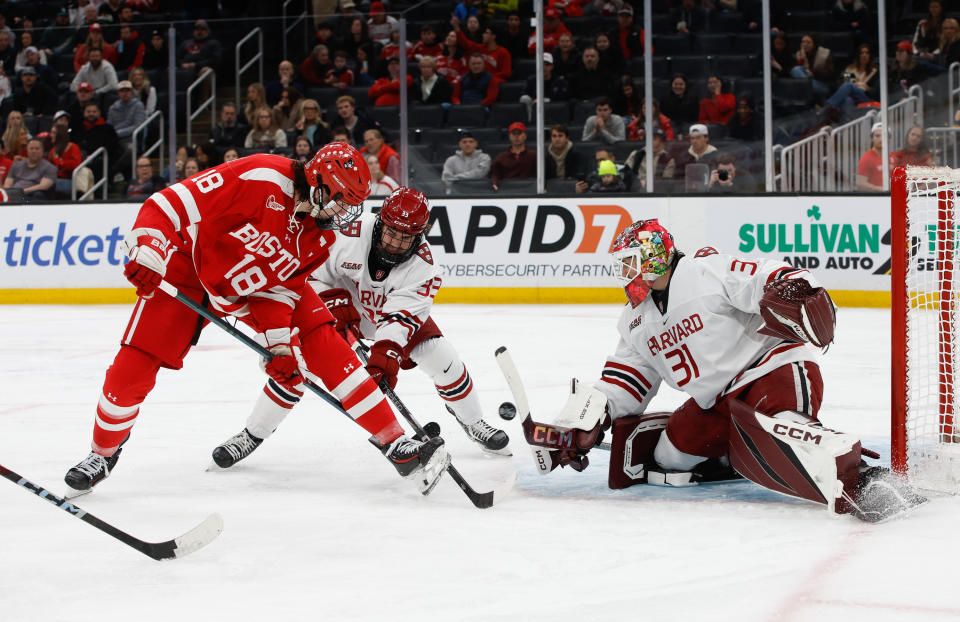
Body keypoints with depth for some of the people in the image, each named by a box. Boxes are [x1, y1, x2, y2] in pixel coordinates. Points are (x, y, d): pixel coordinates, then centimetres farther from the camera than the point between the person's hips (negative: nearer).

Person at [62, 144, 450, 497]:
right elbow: (171, 205, -28)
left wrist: (280, 345, -16)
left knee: (324, 345, -10)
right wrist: (147, 255, -35)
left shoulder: (320, 235, -9)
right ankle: (104, 452, 16)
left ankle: (394, 444, -8)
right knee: (133, 367, -12)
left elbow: (277, 290, -5)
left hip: (255, 287, 5)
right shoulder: (262, 179, -30)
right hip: (192, 266, -5)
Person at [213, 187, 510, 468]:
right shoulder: (350, 235, -32)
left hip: (390, 310, 1)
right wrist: (335, 304, -29)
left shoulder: (422, 264, -29)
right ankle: (252, 434, -1)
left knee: (443, 360, -11)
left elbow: (403, 313, -38)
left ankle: (472, 421, 16)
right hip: (345, 303, -1)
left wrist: (387, 350, -53)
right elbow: (313, 271, -17)